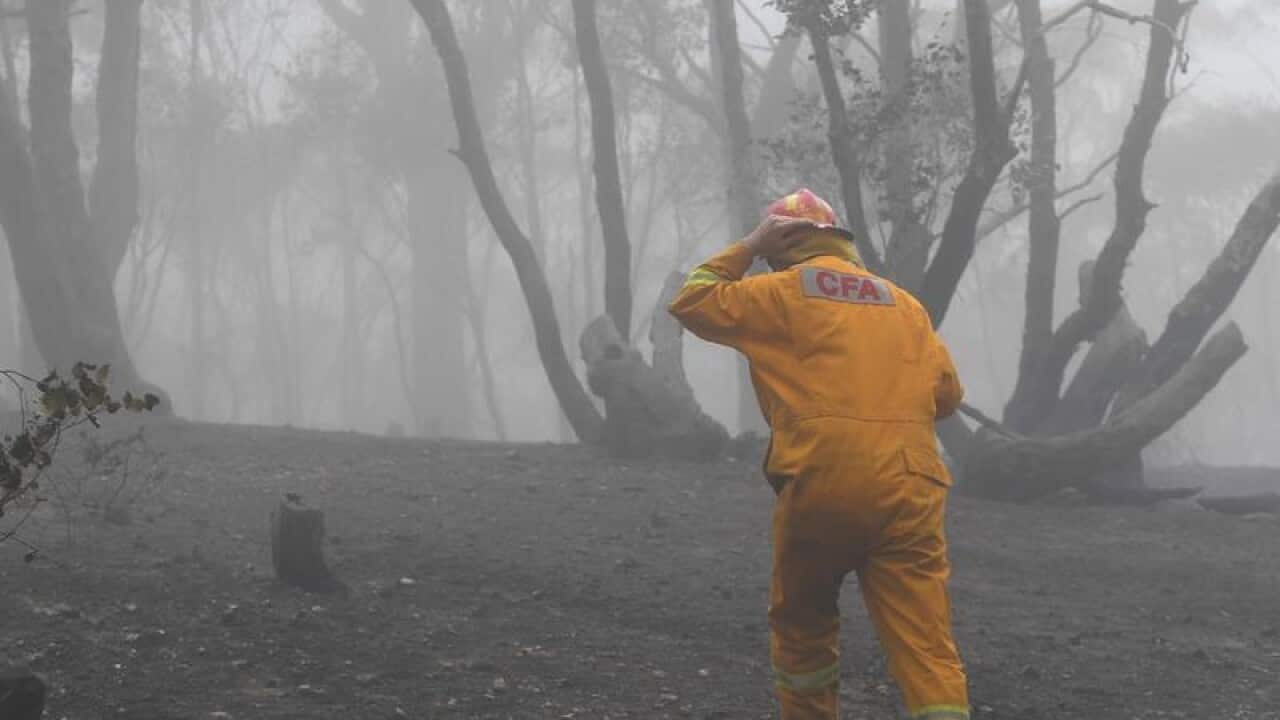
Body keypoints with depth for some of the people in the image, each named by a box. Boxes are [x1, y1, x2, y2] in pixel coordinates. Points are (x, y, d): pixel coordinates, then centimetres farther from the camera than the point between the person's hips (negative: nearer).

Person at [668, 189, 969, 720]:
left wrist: (746, 248, 22)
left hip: (820, 481, -2)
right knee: (927, 648, -5)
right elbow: (946, 392, 17)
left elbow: (693, 302, 15)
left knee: (802, 624, 20)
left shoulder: (782, 291, 8)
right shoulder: (903, 303, 19)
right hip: (909, 487, 2)